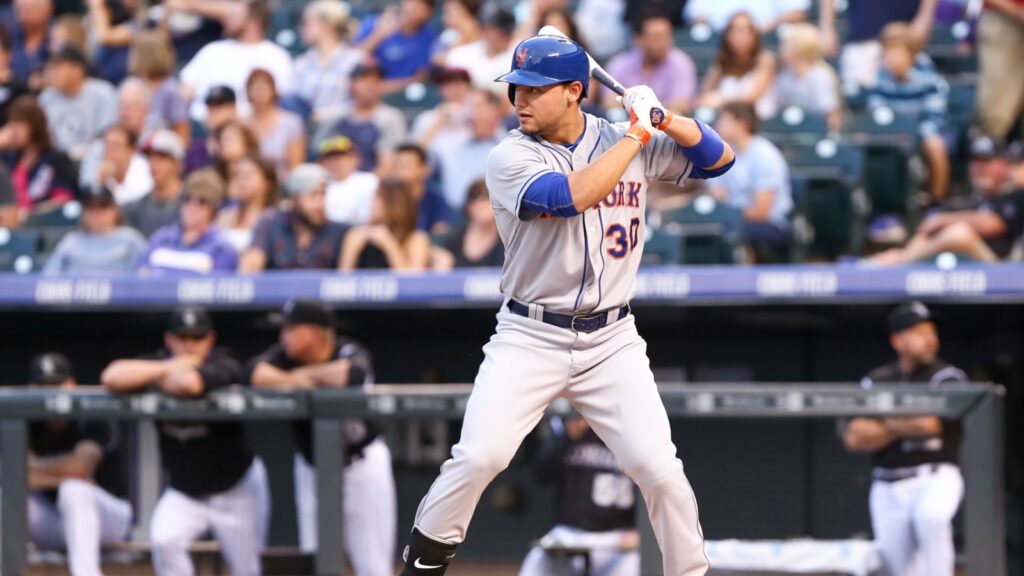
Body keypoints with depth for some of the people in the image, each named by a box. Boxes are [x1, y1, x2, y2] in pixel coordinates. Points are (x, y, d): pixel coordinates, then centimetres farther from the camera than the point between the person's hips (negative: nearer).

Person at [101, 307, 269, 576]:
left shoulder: (224, 366, -20)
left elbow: (189, 383, -42)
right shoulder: (158, 362, -8)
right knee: (163, 539, -24)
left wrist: (158, 380, -20)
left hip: (236, 488, -3)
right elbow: (111, 377, -25)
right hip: (183, 490, 3)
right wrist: (169, 368, -27)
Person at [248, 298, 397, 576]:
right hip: (312, 468, 4)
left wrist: (305, 374, -29)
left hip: (362, 466, -4)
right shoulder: (287, 354, -8)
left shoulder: (349, 353, -20)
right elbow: (256, 373, -24)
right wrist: (289, 381, -39)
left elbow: (355, 375, -42)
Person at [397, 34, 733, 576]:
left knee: (658, 466, -10)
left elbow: (719, 159, 8)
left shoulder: (623, 140, 4)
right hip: (528, 340, -2)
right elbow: (573, 195, -25)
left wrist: (666, 119, -10)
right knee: (480, 455, -17)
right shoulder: (511, 158, -8)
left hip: (611, 342, 2)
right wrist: (636, 135, -17)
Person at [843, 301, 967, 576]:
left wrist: (884, 422, -3)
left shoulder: (947, 377, -4)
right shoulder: (875, 382, 7)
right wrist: (906, 425, -8)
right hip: (888, 488, 4)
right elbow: (854, 438, -3)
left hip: (937, 478, -4)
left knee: (929, 515, -37)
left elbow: (929, 423, -20)